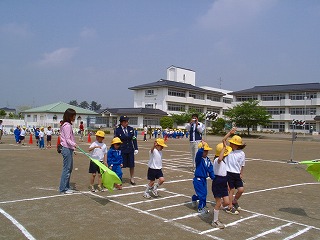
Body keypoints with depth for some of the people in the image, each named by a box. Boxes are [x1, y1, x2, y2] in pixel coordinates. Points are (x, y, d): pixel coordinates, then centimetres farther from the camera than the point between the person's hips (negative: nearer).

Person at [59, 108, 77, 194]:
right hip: (67, 149, -10)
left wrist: (73, 146, 22)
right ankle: (63, 189, 4)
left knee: (69, 169, 15)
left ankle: (66, 187, 24)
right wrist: (74, 144, -37)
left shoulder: (68, 125, 16)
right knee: (66, 169, -4)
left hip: (69, 149, 10)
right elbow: (67, 139, -21)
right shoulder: (67, 126, -15)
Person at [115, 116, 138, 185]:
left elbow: (134, 139, 5)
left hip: (130, 149, 4)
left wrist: (136, 148, 2)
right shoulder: (118, 130, -8)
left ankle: (132, 179, 27)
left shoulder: (131, 129, 3)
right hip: (122, 150, -4)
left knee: (132, 165, 10)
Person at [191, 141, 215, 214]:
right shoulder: (199, 158, -14)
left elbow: (210, 170, 10)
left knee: (204, 193, 17)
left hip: (204, 179, 8)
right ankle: (201, 208, 11)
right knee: (202, 194, -7)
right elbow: (199, 153, -38)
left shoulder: (208, 160, 5)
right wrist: (202, 146, -50)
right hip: (198, 179, -7)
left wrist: (213, 178, 6)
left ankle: (194, 198, 46)